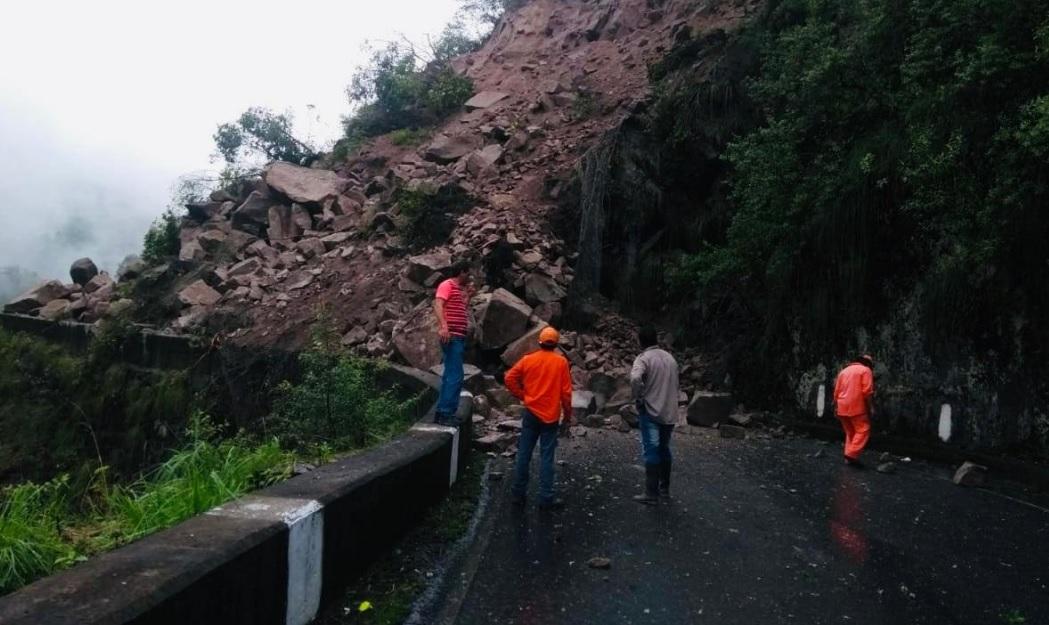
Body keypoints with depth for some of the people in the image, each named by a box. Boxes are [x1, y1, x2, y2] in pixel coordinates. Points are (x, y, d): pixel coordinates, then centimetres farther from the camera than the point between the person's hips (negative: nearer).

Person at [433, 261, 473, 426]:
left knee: (450, 375, 13)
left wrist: (468, 295, 15)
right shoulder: (447, 285, -6)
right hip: (451, 336, -10)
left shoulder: (459, 289, 21)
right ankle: (445, 413, -13)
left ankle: (442, 412, 20)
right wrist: (443, 326, -32)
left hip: (459, 337, 10)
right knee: (455, 376, -14)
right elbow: (438, 305, -20)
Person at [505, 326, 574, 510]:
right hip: (551, 415, -2)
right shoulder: (561, 362, -5)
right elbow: (566, 391, -5)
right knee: (546, 457, 1)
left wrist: (522, 395, 7)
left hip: (531, 413, 2)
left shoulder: (528, 359, 0)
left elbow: (509, 378, -4)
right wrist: (567, 415, 5)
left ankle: (518, 494, 16)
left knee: (524, 454, 9)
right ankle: (546, 498, 4)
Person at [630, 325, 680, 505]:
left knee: (651, 452, -2)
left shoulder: (643, 358, -11)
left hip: (651, 412, -6)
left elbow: (635, 378, -30)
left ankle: (652, 494, -1)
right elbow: (675, 383, 15)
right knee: (664, 449, 19)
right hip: (669, 412, 6)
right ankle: (665, 487, 29)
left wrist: (638, 397, -15)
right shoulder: (669, 357, 11)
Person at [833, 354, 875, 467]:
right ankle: (852, 454, -16)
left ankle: (848, 457, 12)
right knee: (863, 430, -4)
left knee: (850, 432, 15)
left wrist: (836, 408, 19)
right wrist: (871, 407, -9)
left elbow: (836, 392, 16)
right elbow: (867, 391, -11)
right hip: (856, 407, -7)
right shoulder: (865, 370, 1)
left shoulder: (844, 371, 20)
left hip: (842, 407, 7)